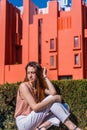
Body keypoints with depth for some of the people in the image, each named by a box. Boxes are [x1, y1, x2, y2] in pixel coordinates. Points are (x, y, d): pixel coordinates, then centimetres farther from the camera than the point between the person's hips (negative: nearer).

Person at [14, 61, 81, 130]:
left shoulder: (40, 86, 10)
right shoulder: (24, 86, -12)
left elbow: (53, 93, -11)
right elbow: (35, 107, -24)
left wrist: (45, 76, -5)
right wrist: (54, 98, -24)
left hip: (33, 122, 7)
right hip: (23, 123, -7)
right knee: (51, 99, -20)